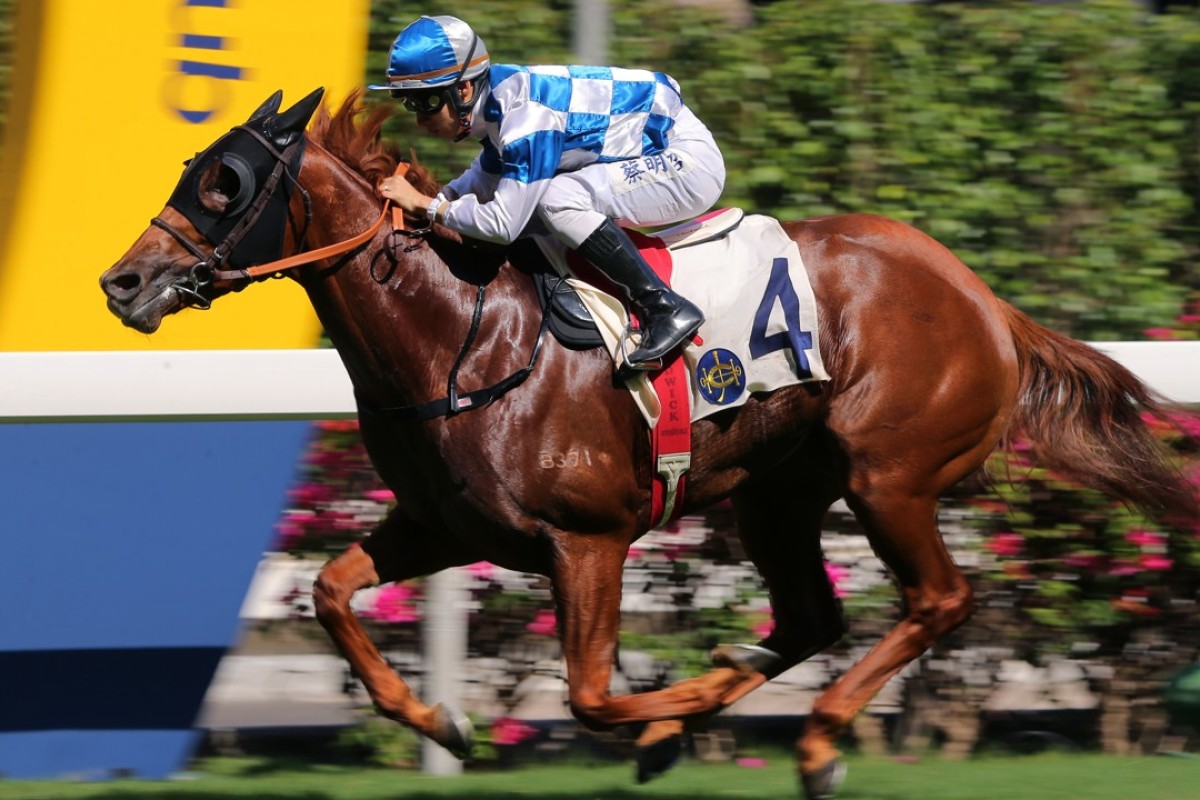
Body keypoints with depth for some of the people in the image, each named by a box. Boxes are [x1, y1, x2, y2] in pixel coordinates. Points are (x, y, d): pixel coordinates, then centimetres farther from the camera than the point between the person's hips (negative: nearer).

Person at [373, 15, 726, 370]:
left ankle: (668, 310, -19)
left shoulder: (526, 114, -26)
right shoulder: (499, 100, 2)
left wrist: (425, 205, -16)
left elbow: (504, 222, -25)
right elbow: (482, 181, 16)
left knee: (559, 200, -26)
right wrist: (414, 198, 0)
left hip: (691, 163, -10)